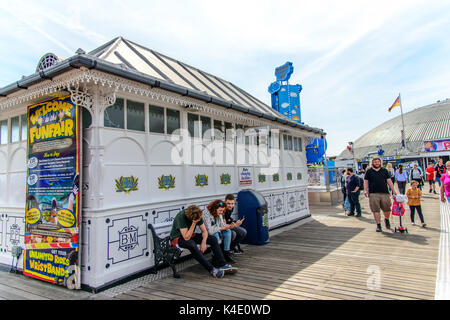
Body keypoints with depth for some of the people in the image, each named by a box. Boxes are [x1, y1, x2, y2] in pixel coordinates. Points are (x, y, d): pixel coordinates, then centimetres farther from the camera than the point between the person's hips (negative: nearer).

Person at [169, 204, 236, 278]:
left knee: (213, 239, -10)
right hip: (178, 238, -7)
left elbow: (204, 231, -3)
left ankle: (223, 265, -11)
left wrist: (203, 242, -21)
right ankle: (212, 270, -30)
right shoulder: (181, 217, -30)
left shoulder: (197, 216, -11)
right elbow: (186, 238, -33)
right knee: (192, 245, -39)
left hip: (190, 235, 7)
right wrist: (194, 224, -36)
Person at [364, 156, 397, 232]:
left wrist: (393, 190, 8)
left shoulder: (384, 171, 14)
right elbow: (366, 181, 9)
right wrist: (365, 190, -4)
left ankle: (387, 220, 33)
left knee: (387, 209, 3)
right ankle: (378, 225, 8)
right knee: (376, 210, -2)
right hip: (373, 194, -1)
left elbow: (389, 181, 13)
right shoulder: (369, 171, 9)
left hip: (385, 193, 2)